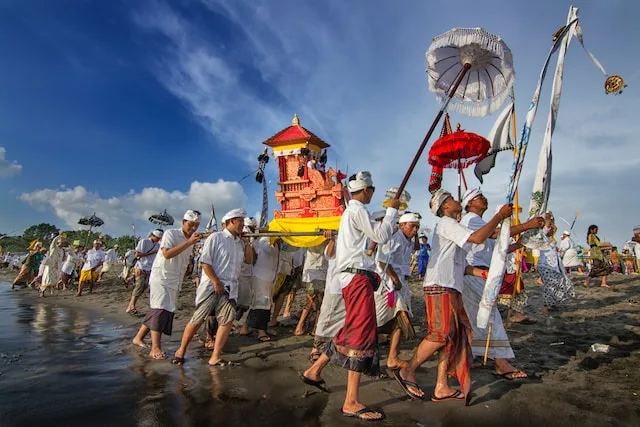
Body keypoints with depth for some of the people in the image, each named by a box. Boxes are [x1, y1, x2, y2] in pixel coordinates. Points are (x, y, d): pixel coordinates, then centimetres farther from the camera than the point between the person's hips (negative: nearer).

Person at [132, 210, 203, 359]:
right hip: (161, 278, -7)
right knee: (160, 309, -12)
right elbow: (167, 253, -25)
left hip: (175, 281, 8)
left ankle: (139, 337, 26)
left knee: (168, 310, 10)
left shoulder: (191, 240, 12)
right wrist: (188, 243, -29)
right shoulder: (171, 234, -10)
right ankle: (155, 348, -9)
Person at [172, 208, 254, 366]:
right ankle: (181, 350, 23)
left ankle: (215, 357, 4)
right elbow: (205, 262, -11)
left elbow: (249, 260, 17)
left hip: (230, 288, 6)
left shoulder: (240, 242, 14)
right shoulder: (216, 238, -6)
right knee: (197, 320, 1)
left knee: (228, 320, -4)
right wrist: (216, 282, -15)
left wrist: (247, 243, 6)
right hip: (211, 286, -6)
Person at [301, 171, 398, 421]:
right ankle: (351, 403, -6)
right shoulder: (357, 209, -10)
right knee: (362, 333, -10)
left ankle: (314, 371, 26)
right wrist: (392, 210, -3)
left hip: (353, 276, 10)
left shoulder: (351, 211, 21)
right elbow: (381, 237, -14)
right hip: (357, 276, -10)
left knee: (352, 331, 16)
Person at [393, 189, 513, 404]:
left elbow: (459, 265, 23)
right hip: (440, 287, -10)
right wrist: (500, 216, -8)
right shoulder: (446, 223, -5)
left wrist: (481, 272, 9)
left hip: (451, 289, 10)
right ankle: (407, 372, 1)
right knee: (441, 334, -12)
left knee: (455, 336, 6)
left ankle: (441, 388, 9)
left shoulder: (452, 226, 26)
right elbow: (478, 238, -18)